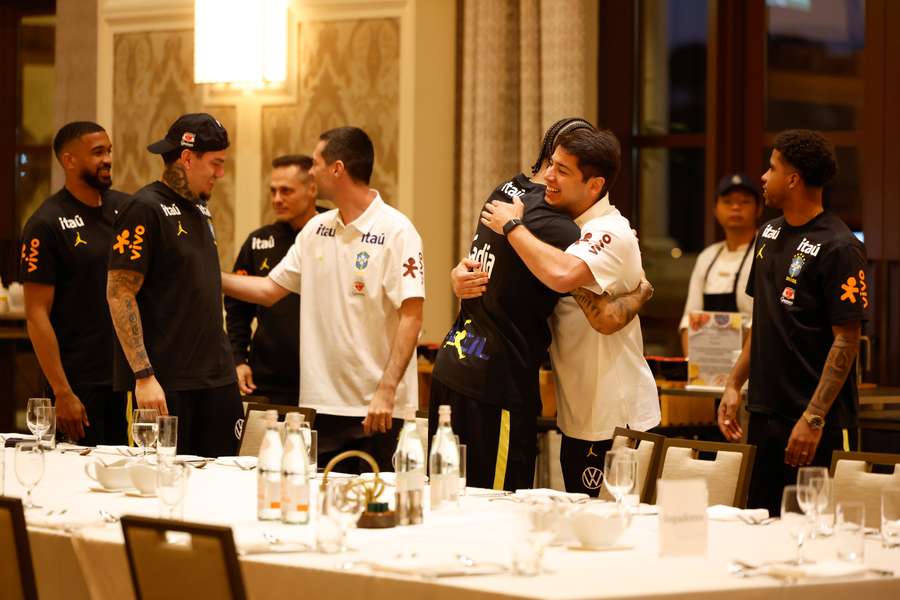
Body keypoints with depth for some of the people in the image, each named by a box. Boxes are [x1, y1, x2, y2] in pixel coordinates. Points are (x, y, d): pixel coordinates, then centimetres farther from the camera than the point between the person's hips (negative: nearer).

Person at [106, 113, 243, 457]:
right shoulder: (146, 209, -10)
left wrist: (226, 365, 18)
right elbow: (120, 293, -14)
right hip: (166, 385, -8)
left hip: (217, 379, 8)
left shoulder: (199, 209, 16)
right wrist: (144, 374, -20)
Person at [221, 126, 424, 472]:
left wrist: (387, 390, -22)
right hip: (321, 403, 7)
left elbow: (412, 315, -15)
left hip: (375, 409, -7)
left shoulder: (396, 231, -10)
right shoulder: (316, 229, 12)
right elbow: (269, 289, 19)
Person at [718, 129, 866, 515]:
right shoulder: (770, 234, 12)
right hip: (765, 412, 8)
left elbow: (846, 341, -16)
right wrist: (734, 385, 13)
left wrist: (814, 418, -21)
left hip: (819, 423, -8)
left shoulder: (837, 248, -13)